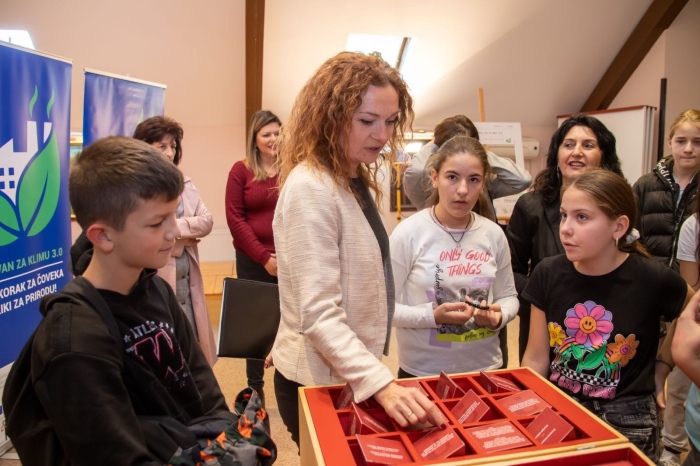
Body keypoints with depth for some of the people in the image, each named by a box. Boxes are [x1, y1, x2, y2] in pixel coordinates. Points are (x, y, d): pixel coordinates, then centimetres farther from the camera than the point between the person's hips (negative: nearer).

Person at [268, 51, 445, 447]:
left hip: (350, 375, 9)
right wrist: (382, 385, -37)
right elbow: (319, 315, -29)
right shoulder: (309, 188, -24)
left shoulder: (355, 181, 5)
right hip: (320, 381, -9)